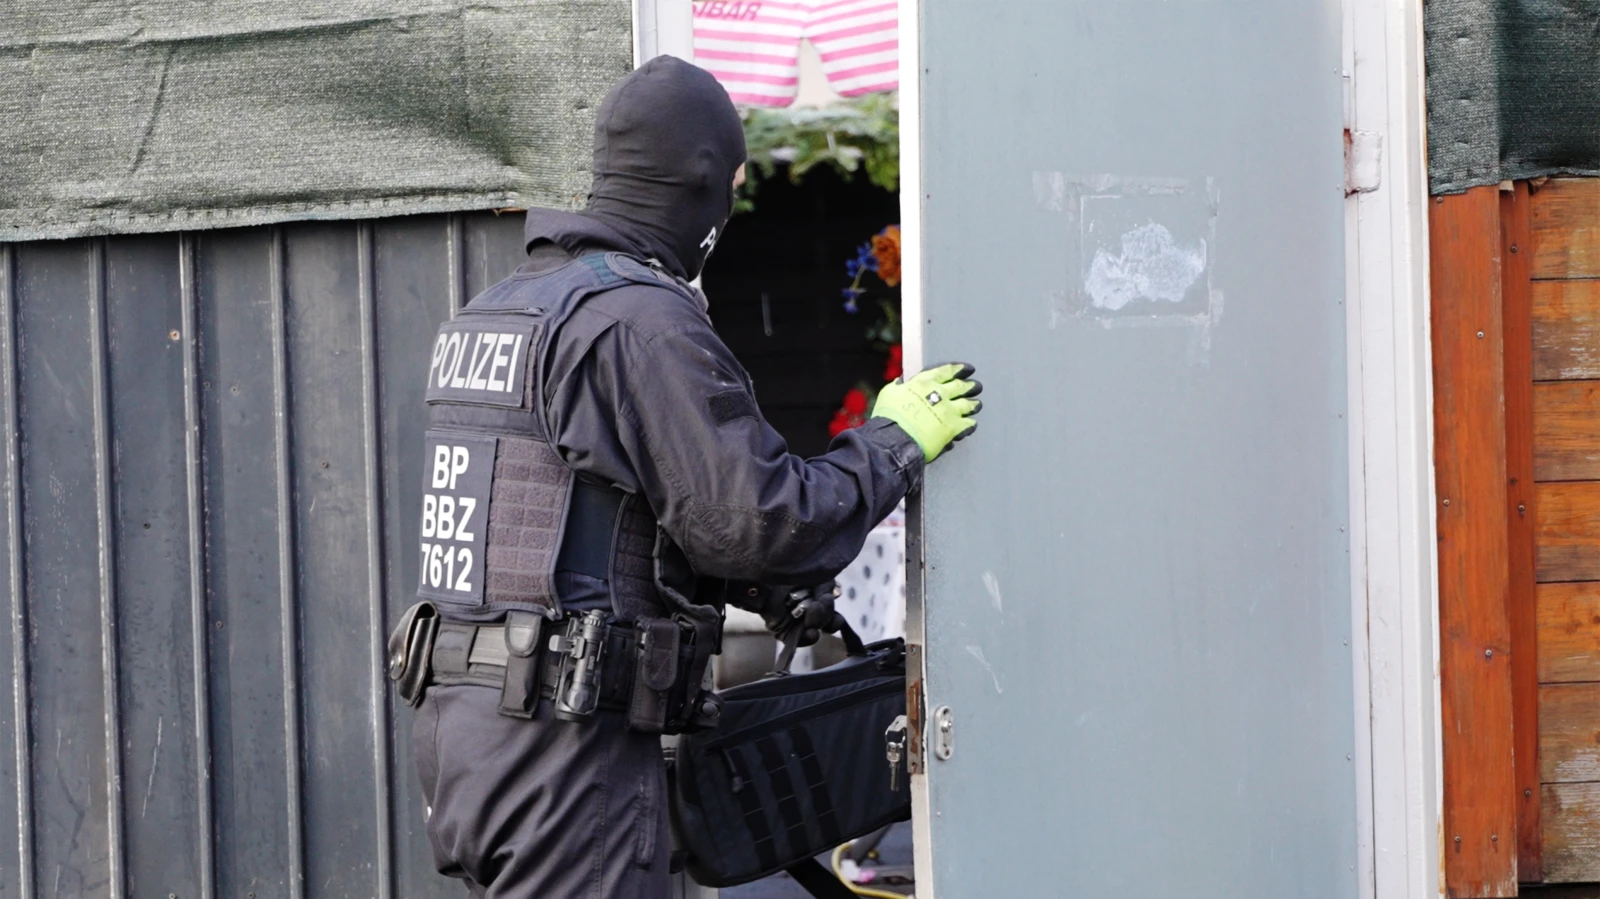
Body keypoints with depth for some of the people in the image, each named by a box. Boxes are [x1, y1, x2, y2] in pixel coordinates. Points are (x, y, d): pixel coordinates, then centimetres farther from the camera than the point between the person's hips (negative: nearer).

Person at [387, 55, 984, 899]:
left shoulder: (490, 310, 18)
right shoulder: (642, 320, -13)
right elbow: (757, 517, -16)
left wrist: (763, 585, 20)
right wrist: (893, 444, 0)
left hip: (454, 714, 9)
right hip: (565, 731, -9)